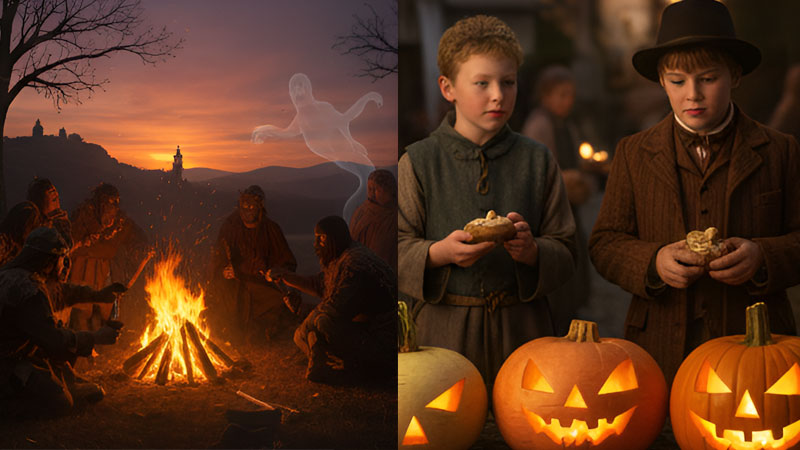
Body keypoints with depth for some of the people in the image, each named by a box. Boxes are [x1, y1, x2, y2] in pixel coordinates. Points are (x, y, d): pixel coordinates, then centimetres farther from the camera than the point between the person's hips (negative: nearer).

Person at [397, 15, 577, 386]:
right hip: (444, 328, -1)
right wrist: (438, 253, -18)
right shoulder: (418, 163, 1)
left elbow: (565, 254, 5)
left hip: (521, 327, 1)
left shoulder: (537, 161, 6)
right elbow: (399, 248, 0)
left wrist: (532, 251, -15)